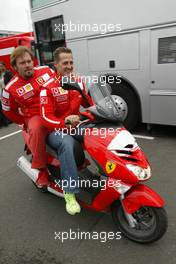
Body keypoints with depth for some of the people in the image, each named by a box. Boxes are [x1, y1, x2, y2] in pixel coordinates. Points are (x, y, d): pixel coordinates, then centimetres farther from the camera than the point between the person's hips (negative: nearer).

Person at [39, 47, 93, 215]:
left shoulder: (78, 82, 7)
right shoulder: (48, 87, -11)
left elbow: (89, 103, 16)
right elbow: (46, 118, -19)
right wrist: (65, 123, -38)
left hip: (76, 125, 6)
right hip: (55, 130, -6)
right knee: (67, 143, -38)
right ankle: (70, 192, -30)